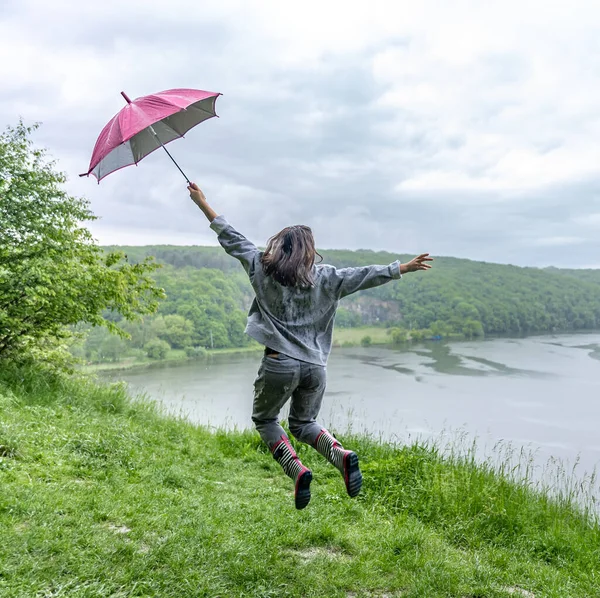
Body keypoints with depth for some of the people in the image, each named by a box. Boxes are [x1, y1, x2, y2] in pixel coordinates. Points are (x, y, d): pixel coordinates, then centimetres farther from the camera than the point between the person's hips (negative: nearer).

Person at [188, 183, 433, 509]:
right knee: (303, 422, 22)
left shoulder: (263, 268, 3)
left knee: (265, 419, 20)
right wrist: (403, 268, 15)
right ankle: (341, 454, -6)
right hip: (315, 366, 3)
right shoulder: (325, 277, 4)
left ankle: (297, 470, -3)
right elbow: (364, 275, 5)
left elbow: (232, 240, 9)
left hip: (279, 363, -2)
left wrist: (202, 203, 19)